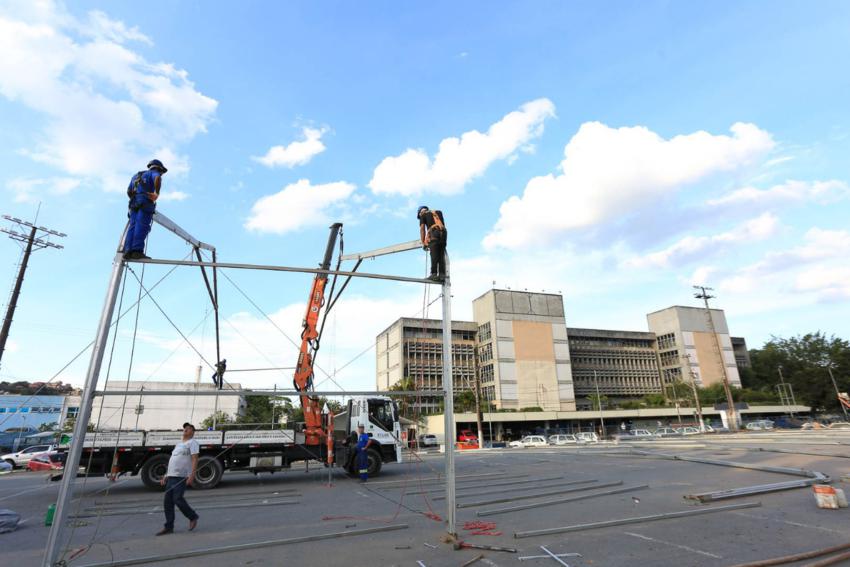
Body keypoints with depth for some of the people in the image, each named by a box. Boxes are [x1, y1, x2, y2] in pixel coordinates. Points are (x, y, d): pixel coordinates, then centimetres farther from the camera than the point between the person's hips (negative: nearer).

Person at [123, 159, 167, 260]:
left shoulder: (136, 175, 35)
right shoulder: (154, 173, 13)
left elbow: (129, 191, 27)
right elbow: (158, 179, -13)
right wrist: (157, 193, -14)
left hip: (134, 203, 7)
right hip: (145, 202, -7)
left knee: (133, 226, -2)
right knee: (142, 226, -17)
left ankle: (128, 251, -15)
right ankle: (137, 251, -29)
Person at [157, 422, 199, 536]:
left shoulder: (192, 443, -4)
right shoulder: (178, 444, 23)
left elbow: (194, 460, -14)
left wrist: (192, 475, -23)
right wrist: (165, 476, 19)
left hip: (182, 477, -8)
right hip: (171, 476, 8)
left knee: (177, 499, -13)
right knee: (168, 502, 6)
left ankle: (193, 517, 7)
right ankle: (169, 527, 14)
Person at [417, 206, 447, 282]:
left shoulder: (423, 215, 18)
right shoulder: (438, 212, 32)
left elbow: (422, 229, 9)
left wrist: (423, 243, 10)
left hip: (433, 233, -4)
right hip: (444, 233, 5)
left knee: (434, 256, -10)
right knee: (441, 256, 3)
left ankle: (434, 274, -16)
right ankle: (442, 275, -4)